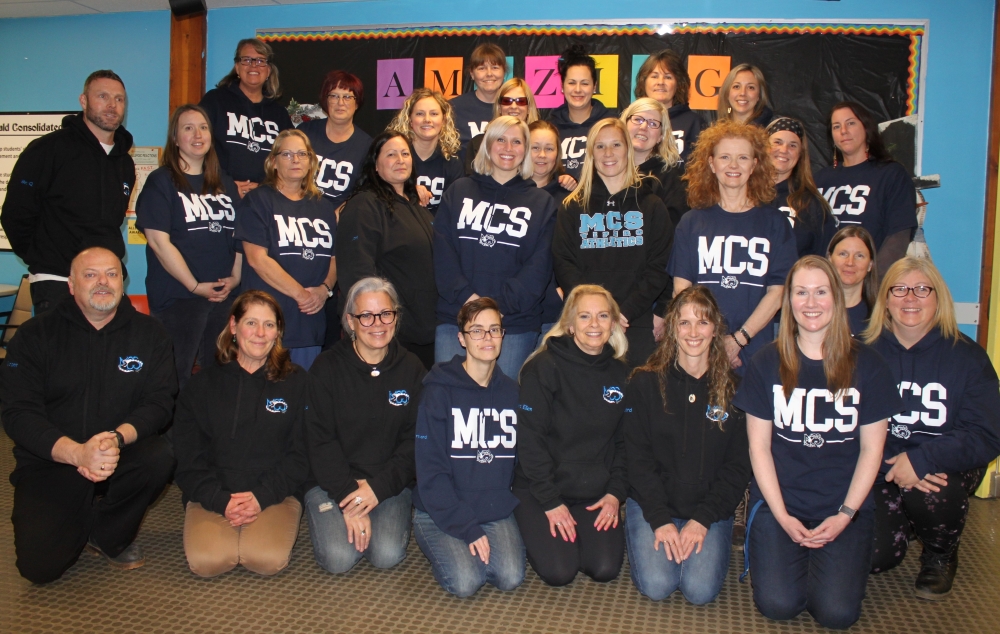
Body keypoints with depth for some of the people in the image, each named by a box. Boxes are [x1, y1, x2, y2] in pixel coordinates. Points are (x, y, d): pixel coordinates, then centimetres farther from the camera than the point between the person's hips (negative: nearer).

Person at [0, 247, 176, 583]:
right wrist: (76, 453, -28)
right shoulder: (35, 335, -2)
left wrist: (117, 438, -28)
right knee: (39, 565, -20)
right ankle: (78, 523, 18)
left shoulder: (149, 333, 1)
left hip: (122, 455, 2)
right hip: (50, 463, -1)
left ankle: (109, 536, -2)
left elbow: (159, 402, -7)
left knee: (159, 456, -32)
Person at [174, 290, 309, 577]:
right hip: (213, 495, 1)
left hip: (275, 493, -1)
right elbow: (188, 458, 3)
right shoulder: (202, 384, 9)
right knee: (206, 561, -25)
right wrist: (220, 500, -13)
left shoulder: (296, 381, 6)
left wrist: (263, 496, -13)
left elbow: (300, 453, 1)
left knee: (269, 560, -26)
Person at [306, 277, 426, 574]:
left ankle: (393, 517, 12)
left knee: (388, 555, -20)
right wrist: (348, 499, -17)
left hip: (390, 482, 1)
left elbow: (415, 441, -1)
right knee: (338, 558, -20)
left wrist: (379, 487, -14)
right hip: (332, 481, -1)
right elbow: (320, 441, -8)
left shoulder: (411, 369, 1)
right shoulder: (326, 368, -4)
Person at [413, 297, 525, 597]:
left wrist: (509, 503, -2)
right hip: (442, 513, -3)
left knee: (511, 577, -19)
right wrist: (467, 528, -17)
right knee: (465, 582, -22)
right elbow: (430, 471, -12)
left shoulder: (511, 391, 6)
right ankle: (443, 549, 9)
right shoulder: (439, 392, -9)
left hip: (497, 512, 3)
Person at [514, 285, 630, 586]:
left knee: (605, 569, -12)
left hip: (596, 494, 4)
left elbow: (624, 441, 10)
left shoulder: (620, 373, 4)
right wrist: (550, 502, -15)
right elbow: (530, 438, -14)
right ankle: (535, 530, 16)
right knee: (559, 572, -16)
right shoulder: (545, 367, -13)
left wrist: (616, 492, -2)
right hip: (540, 491, -4)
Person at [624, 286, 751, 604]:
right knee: (657, 586, -18)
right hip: (651, 505, 0)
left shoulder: (733, 388, 0)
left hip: (711, 508, 1)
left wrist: (703, 519, -11)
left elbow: (738, 466, 0)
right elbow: (638, 458, -4)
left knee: (700, 590, -18)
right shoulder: (645, 383, -2)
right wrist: (660, 519, -14)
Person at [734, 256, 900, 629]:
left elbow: (871, 448, 0)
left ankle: (828, 557, 19)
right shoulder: (767, 363, -3)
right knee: (778, 605, -14)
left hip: (845, 505, 0)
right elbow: (759, 446, -1)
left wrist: (844, 515, -9)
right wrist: (782, 516, -9)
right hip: (778, 503, 0)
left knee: (837, 613, -13)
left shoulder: (867, 365, -3)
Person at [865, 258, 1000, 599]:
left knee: (930, 493, -35)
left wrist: (922, 459, -28)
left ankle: (940, 556, 2)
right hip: (882, 470, 1)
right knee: (875, 556, -16)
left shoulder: (967, 356, -5)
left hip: (945, 468, -1)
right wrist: (892, 466, -27)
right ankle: (903, 522, 23)